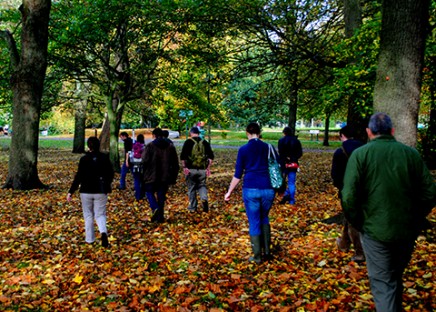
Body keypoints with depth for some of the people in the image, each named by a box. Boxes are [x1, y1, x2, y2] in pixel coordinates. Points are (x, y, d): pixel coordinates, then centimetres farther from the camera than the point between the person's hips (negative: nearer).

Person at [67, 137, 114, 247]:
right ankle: (103, 232, -18)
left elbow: (79, 177, -12)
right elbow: (110, 174, 5)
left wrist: (71, 192, -5)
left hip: (86, 191, -1)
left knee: (88, 215, 14)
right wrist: (106, 186, 22)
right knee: (100, 214, 9)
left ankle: (89, 239, 20)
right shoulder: (105, 158, -2)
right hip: (101, 191, 1)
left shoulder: (84, 159, -9)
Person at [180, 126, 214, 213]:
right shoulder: (205, 142, 6)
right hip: (202, 169, 2)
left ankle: (193, 207, 17)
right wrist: (208, 168, 8)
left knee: (191, 188, 10)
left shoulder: (188, 142, -2)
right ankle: (204, 199, -14)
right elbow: (211, 156, 3)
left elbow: (182, 156, -9)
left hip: (191, 169, -2)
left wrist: (184, 167, -4)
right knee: (202, 186, 14)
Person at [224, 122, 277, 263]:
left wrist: (229, 192, 8)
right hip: (268, 189, 3)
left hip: (251, 189, -3)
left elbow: (238, 174, -2)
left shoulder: (243, 149, -2)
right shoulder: (268, 147, 5)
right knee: (264, 218, 24)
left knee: (254, 222, 9)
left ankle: (257, 256, 16)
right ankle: (267, 250, 20)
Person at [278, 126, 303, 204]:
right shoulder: (296, 141, 7)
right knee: (292, 183, 9)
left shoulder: (282, 140, -7)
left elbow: (281, 154, -15)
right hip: (293, 164, 4)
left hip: (284, 164, -4)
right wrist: (293, 158, 1)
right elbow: (300, 153, 3)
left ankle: (286, 194, -7)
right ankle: (291, 200, 10)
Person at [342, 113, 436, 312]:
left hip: (375, 231, -4)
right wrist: (414, 221, 12)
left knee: (382, 282, 6)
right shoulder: (411, 153, -2)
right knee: (396, 277, 26)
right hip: (407, 232, 4)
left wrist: (358, 224, -2)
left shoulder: (360, 154, -10)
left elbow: (349, 197, -17)